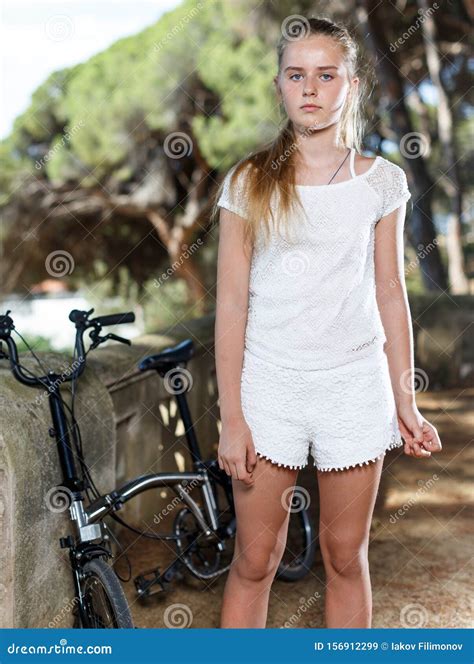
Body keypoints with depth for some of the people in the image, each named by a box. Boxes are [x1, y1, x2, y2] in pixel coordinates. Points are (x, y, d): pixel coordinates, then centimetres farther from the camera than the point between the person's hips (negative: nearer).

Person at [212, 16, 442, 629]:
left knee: (346, 556, 11)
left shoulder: (381, 182, 2)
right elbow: (231, 304, -3)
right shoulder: (248, 183, -1)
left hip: (355, 383, 1)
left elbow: (390, 295, 6)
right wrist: (231, 416, -6)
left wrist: (406, 402, 3)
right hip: (268, 383, -1)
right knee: (254, 560, 6)